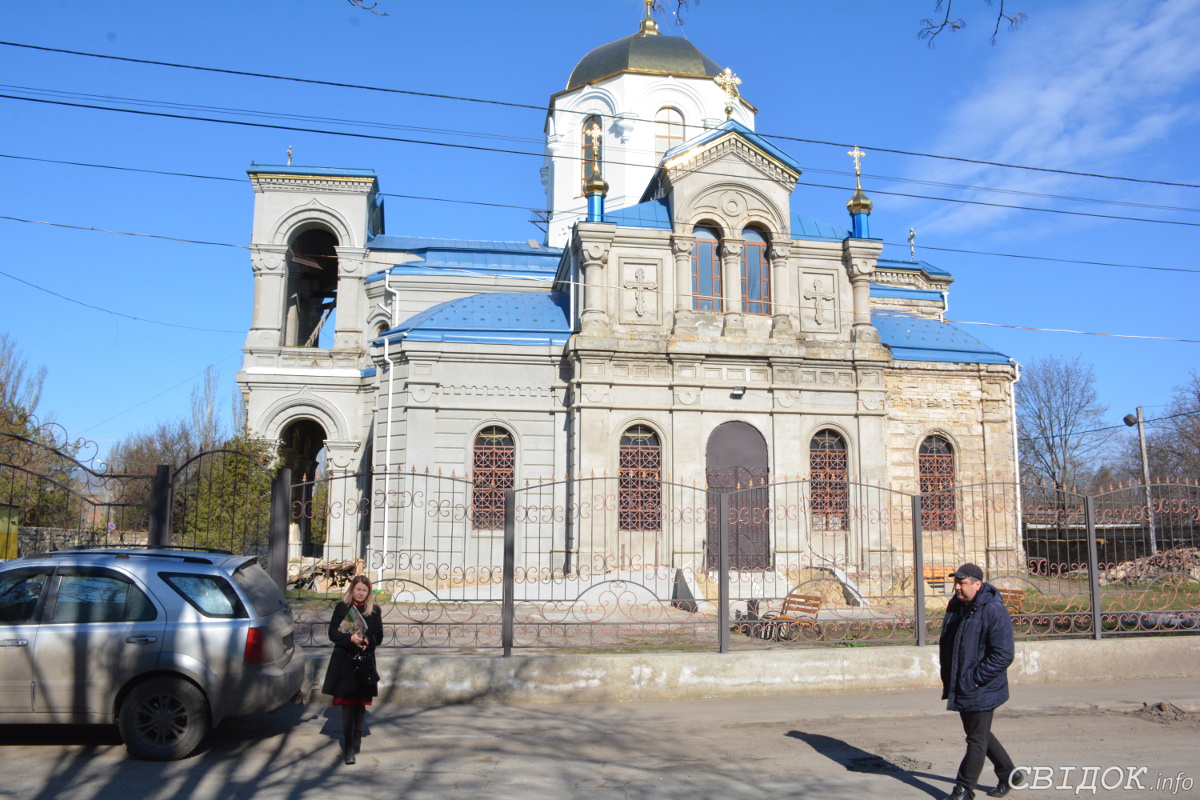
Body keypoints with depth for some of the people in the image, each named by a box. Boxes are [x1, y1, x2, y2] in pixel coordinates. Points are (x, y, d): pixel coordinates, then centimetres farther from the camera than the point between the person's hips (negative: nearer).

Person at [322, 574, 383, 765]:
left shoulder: (374, 611, 5)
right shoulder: (341, 607, 2)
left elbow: (379, 637, 5)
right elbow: (332, 634, -2)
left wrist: (367, 640, -17)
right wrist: (350, 638, -19)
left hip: (365, 662, 2)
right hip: (344, 661, -2)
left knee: (361, 702, 10)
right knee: (348, 703, -6)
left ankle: (357, 736, 31)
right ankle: (348, 747, -6)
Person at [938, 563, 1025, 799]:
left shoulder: (994, 611, -19)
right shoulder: (955, 607, 6)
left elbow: (1003, 655, -23)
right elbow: (945, 645, 18)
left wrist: (975, 679, -21)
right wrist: (947, 678, 12)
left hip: (981, 691, -8)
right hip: (960, 688, 9)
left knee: (977, 740, 4)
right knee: (980, 735, 21)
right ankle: (1009, 774, 38)